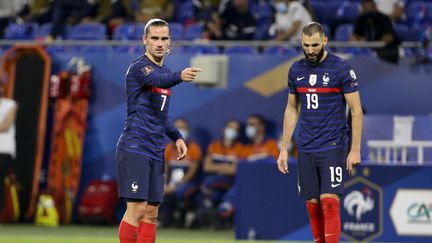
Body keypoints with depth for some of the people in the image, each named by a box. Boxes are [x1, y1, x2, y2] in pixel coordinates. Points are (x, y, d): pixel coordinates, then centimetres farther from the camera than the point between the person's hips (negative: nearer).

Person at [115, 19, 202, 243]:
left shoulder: (166, 72, 17)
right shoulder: (139, 67, -9)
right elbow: (158, 80, -33)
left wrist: (176, 137, 13)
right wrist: (179, 76, -53)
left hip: (155, 153, 8)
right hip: (134, 148, -8)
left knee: (151, 213, 6)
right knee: (137, 208, -13)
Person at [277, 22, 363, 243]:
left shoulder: (341, 69, -7)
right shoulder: (296, 70, 8)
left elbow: (356, 111, -5)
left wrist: (355, 149, -9)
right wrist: (284, 148, 13)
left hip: (333, 147, -5)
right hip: (306, 148, 5)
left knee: (329, 202, -14)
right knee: (313, 206, 4)